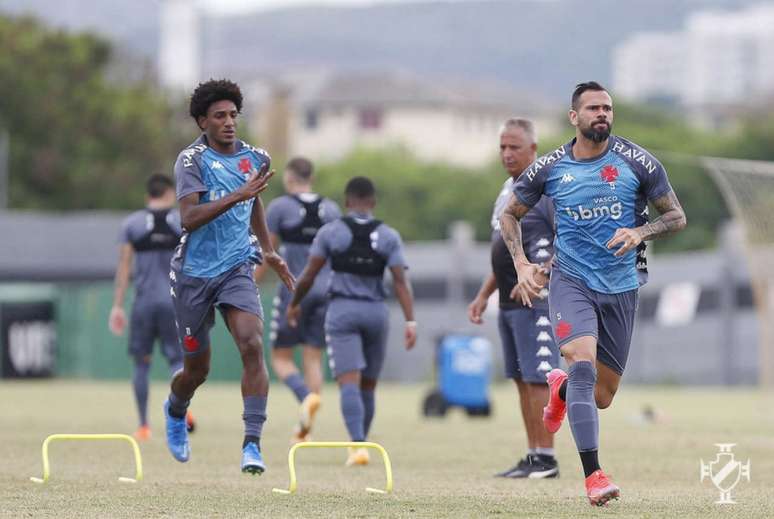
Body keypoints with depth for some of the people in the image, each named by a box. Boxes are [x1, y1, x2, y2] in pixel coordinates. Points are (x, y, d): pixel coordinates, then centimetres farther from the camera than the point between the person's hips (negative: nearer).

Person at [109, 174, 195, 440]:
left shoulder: (131, 223, 3)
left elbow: (124, 265, 0)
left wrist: (117, 306, 2)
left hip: (144, 300, 0)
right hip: (175, 299, 0)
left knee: (141, 362, 10)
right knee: (177, 358, 6)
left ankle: (143, 426, 10)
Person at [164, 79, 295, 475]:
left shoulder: (254, 157, 6)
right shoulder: (191, 160, -11)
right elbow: (189, 218, -25)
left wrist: (268, 250, 31)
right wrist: (238, 195, -34)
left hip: (237, 268, 3)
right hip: (194, 274, -3)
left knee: (252, 346, -22)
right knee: (197, 370, 9)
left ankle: (252, 444, -22)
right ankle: (175, 410, 46)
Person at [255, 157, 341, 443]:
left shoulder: (279, 207, -4)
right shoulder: (331, 209, 8)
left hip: (293, 291, -4)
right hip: (325, 291, 4)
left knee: (281, 358, 7)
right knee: (313, 359, 9)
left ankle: (307, 397, -22)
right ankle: (304, 427, 4)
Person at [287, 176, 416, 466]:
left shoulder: (330, 232, -1)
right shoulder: (389, 237, 2)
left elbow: (308, 276, 1)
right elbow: (400, 282, -7)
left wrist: (294, 304, 17)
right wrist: (410, 321, -10)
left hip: (342, 311, -2)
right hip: (376, 311, 2)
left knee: (349, 383, -10)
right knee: (367, 385, 16)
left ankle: (358, 445, -27)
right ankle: (360, 442, 26)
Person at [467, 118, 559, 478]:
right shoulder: (509, 188, 19)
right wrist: (484, 294, 22)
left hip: (536, 302, -9)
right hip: (509, 301, 9)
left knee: (538, 379, -10)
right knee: (522, 381, 9)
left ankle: (546, 459, -8)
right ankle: (532, 457, 12)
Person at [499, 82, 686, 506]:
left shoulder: (638, 162, -3)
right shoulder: (548, 168, -1)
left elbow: (676, 216, 4)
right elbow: (509, 215, 13)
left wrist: (640, 232, -15)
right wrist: (521, 263, -1)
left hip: (622, 286, 2)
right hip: (571, 279, -2)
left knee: (601, 397, 6)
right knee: (583, 361, -28)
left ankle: (561, 389, 45)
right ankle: (593, 475, -25)